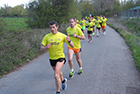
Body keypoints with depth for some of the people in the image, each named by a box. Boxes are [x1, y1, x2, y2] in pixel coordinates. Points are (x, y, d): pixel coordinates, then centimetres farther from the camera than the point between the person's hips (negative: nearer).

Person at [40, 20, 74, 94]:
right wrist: (46, 47, -29)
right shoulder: (46, 37, -7)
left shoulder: (62, 36, -9)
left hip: (60, 57, -3)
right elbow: (41, 49, -7)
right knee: (58, 73, 24)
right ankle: (63, 80, 57)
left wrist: (69, 41, -29)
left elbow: (72, 46, -7)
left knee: (56, 75, -17)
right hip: (52, 58, 4)